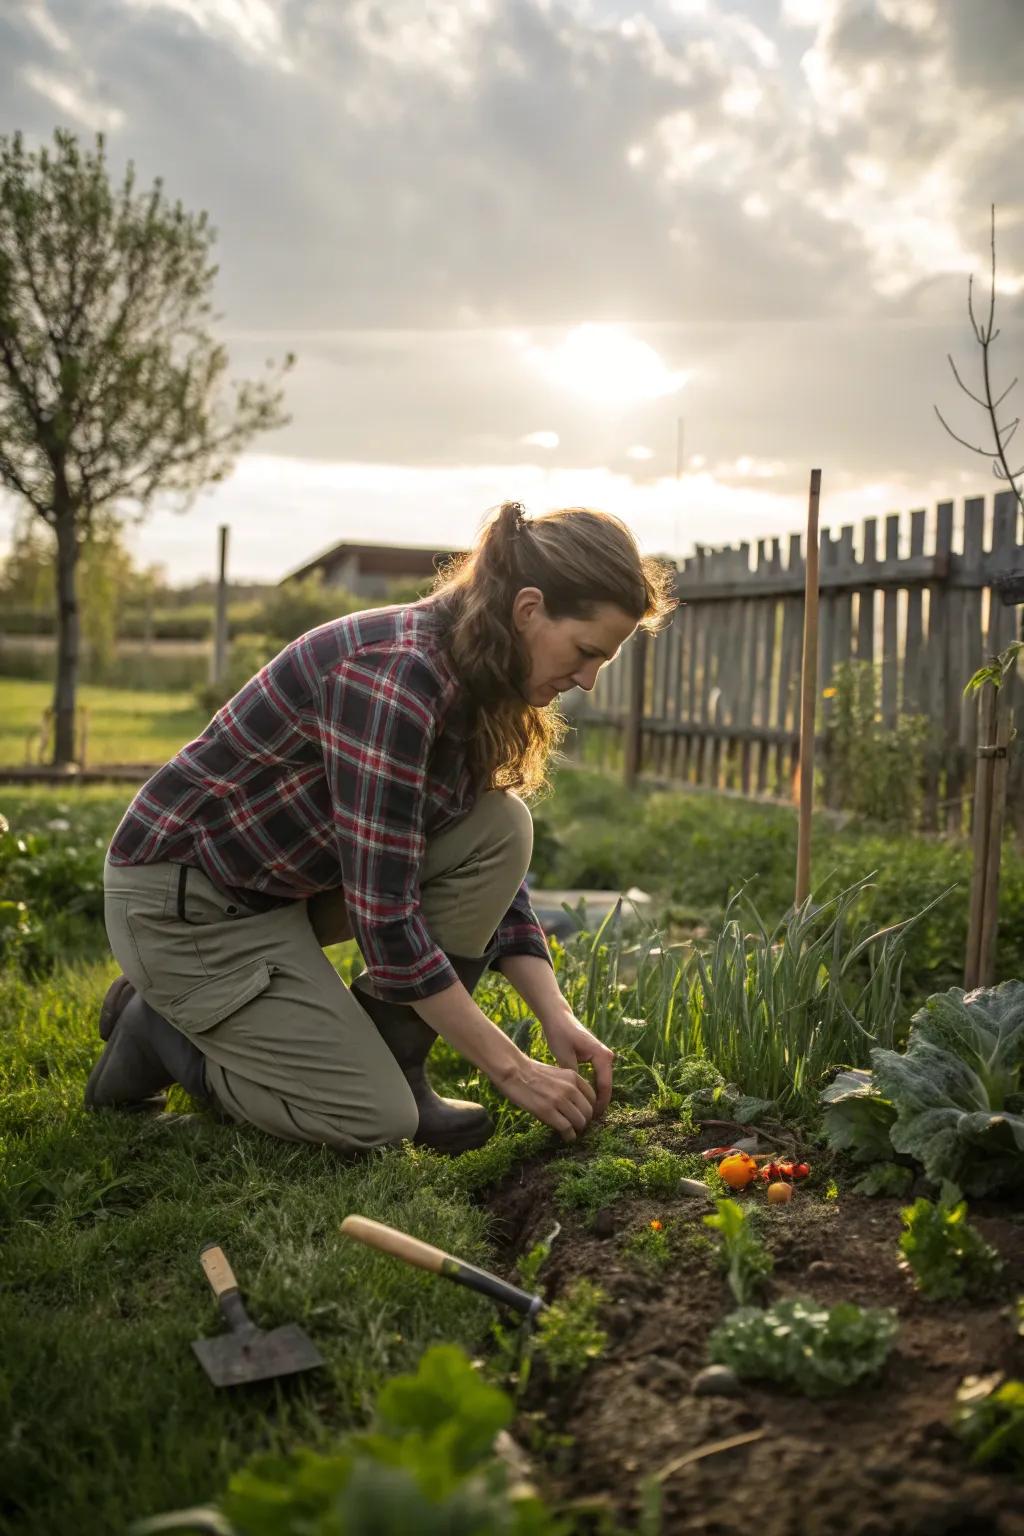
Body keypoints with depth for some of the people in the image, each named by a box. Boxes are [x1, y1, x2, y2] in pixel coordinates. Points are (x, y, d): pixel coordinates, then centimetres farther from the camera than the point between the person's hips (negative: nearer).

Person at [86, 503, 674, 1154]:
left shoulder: (478, 683, -3)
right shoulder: (395, 678, -30)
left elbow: (493, 868, 5)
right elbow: (384, 916, -29)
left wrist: (559, 1019, -4)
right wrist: (513, 1069, -21)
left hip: (294, 876, 9)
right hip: (182, 898, -8)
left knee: (501, 829, -9)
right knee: (377, 1119, -11)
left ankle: (388, 1061, 1)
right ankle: (161, 1030, 7)